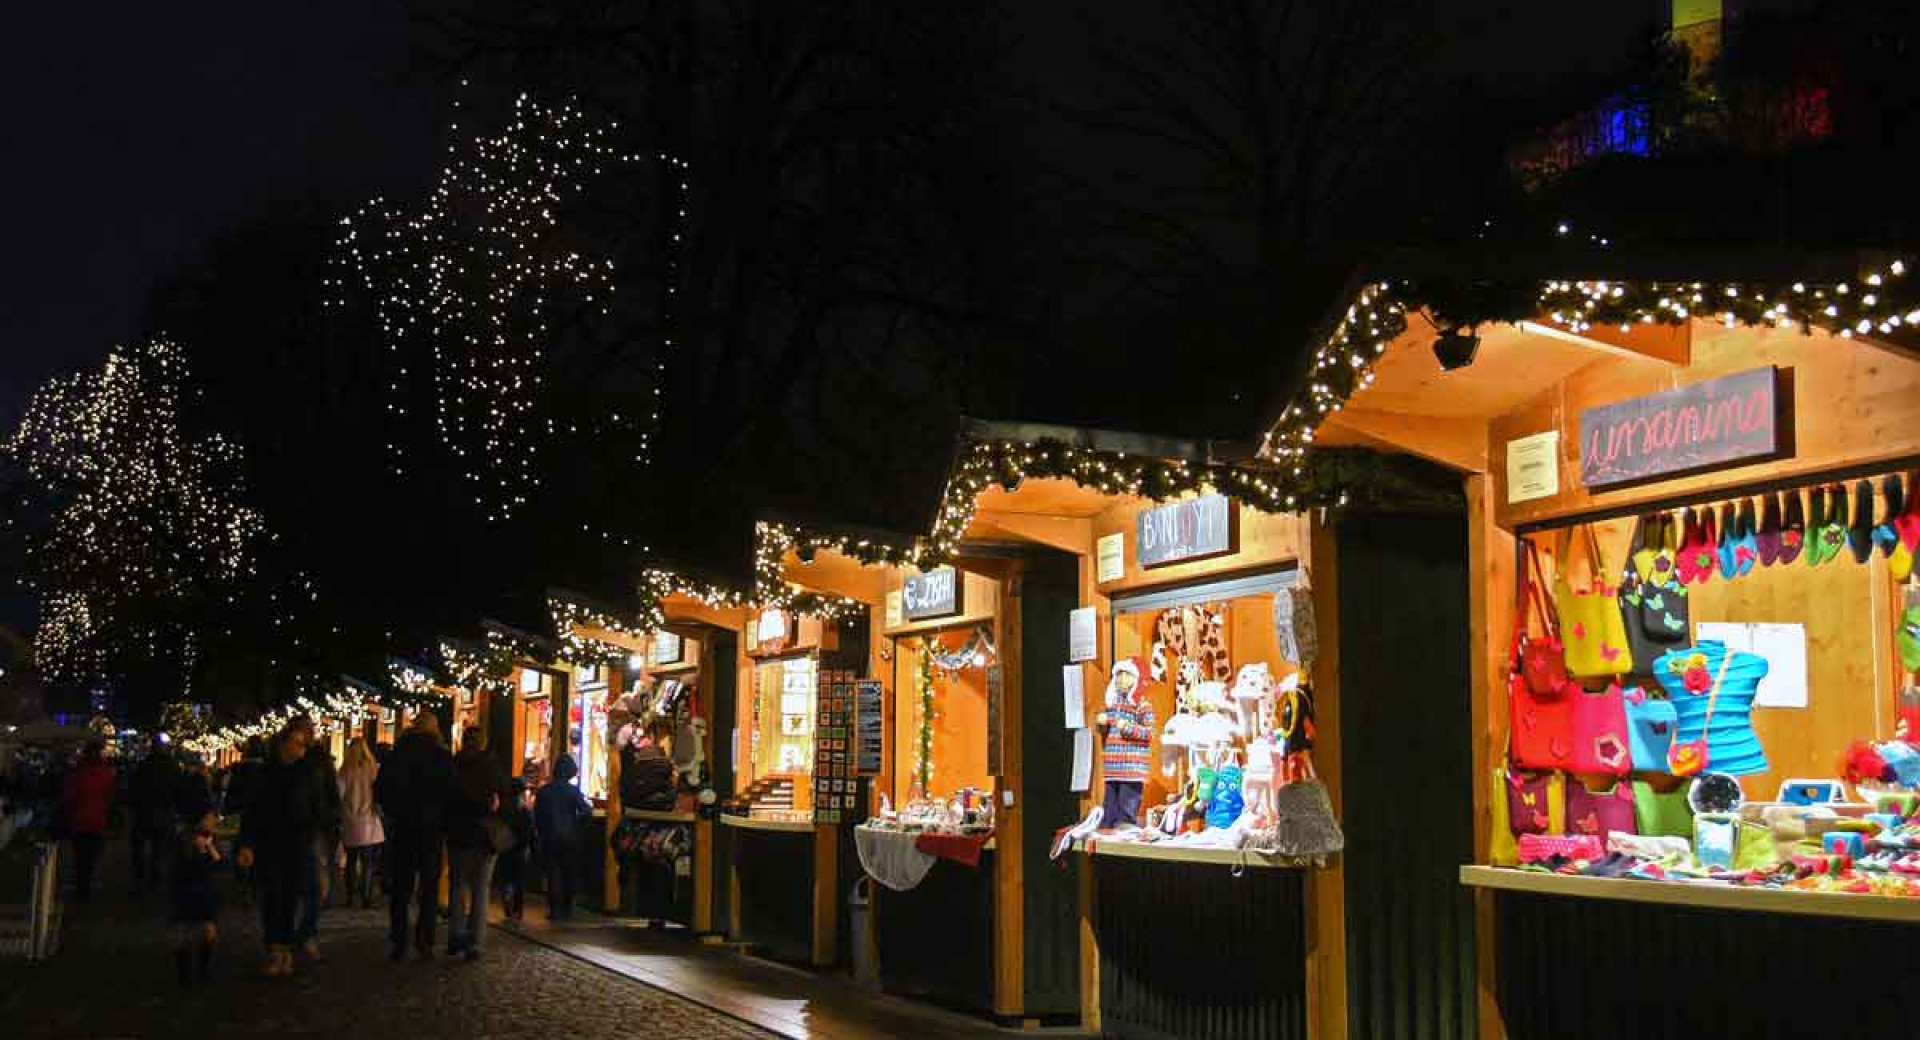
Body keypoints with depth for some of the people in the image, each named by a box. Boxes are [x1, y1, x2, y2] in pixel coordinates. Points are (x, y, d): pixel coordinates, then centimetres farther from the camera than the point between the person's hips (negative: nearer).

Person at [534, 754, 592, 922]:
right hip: (569, 837, -1)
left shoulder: (543, 790, -1)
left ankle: (555, 910, 0)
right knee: (569, 874, 9)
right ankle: (567, 909, 11)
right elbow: (587, 811, -14)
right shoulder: (573, 790, -8)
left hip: (549, 837, 1)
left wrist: (539, 832, 14)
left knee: (553, 873, 4)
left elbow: (536, 815, 3)